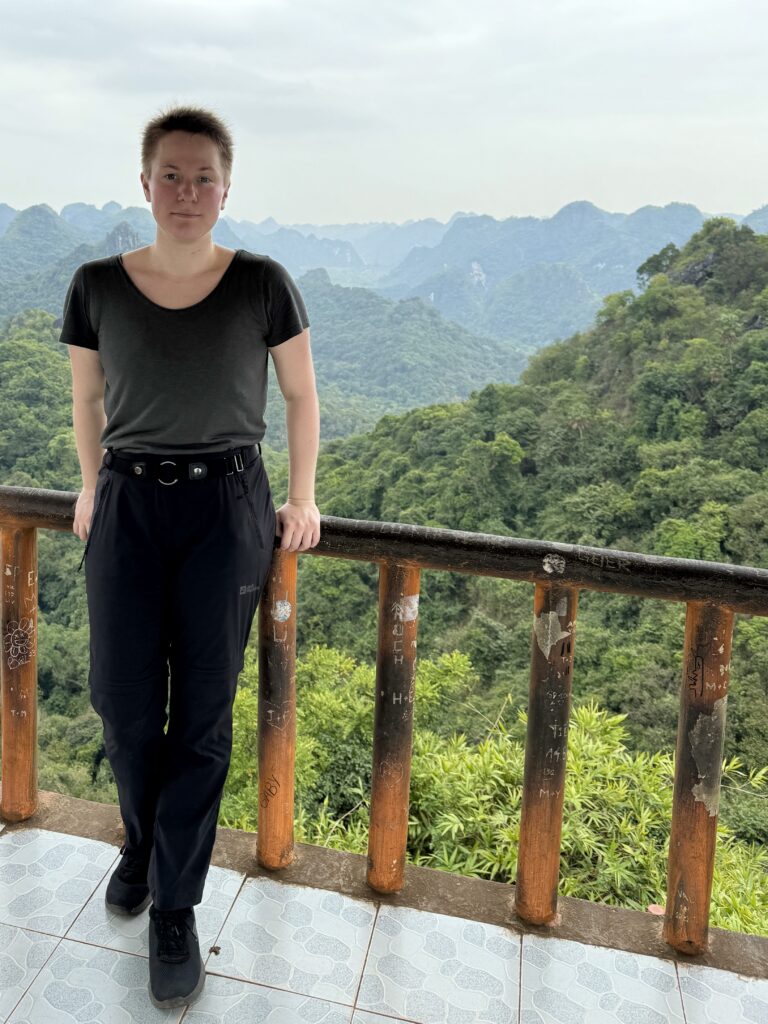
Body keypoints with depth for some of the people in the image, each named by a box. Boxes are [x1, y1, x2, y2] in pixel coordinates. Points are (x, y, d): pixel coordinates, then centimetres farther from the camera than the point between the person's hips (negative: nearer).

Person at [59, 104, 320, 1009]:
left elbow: (301, 395, 7)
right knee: (122, 702, 3)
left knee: (202, 714, 1)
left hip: (227, 508, -1)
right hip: (127, 506, 2)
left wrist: (301, 499, 4)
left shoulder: (261, 284, -3)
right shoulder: (97, 286, 1)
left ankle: (174, 909, 17)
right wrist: (92, 489, 14)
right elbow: (86, 398, 14)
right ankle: (143, 840, 36)